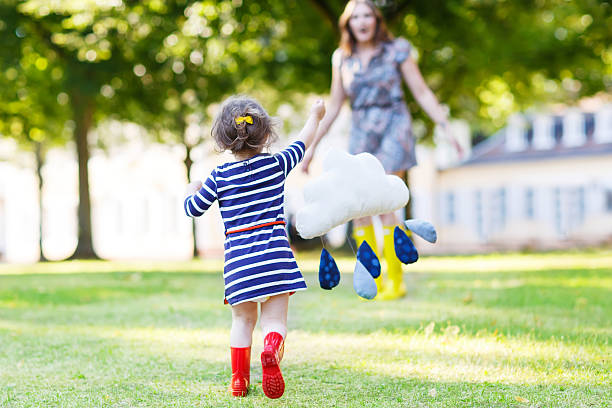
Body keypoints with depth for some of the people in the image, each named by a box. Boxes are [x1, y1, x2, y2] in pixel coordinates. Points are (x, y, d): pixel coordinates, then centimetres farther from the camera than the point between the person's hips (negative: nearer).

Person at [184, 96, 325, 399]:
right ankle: (272, 350, -31)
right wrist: (315, 116, 38)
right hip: (274, 256, -1)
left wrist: (192, 190, 34)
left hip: (239, 260, 1)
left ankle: (239, 379, 13)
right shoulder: (276, 164, 3)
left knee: (242, 321, 15)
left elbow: (193, 208, 11)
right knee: (274, 320, -1)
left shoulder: (219, 177, 2)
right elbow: (302, 144, 21)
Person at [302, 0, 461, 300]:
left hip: (393, 129, -4)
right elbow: (334, 105, 14)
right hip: (361, 134, 4)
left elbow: (422, 93, 0)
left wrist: (447, 128, -7)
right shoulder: (342, 59, 8)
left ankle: (396, 282, -2)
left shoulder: (397, 51, -2)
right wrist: (312, 146, 13)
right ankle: (373, 282, 7)